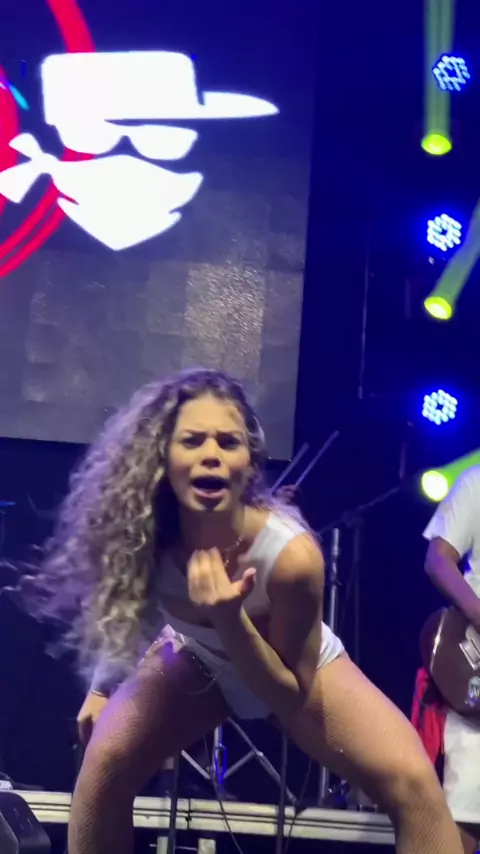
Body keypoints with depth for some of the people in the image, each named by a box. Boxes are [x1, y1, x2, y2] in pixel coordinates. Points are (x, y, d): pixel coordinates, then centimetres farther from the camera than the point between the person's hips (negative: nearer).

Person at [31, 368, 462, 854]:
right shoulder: (144, 535, -29)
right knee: (106, 760, -20)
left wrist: (229, 619, -41)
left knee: (414, 783, -21)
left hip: (297, 672, -2)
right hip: (200, 661, 2)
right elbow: (119, 608, -1)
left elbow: (291, 697, -26)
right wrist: (104, 683, 2)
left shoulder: (291, 555, -38)